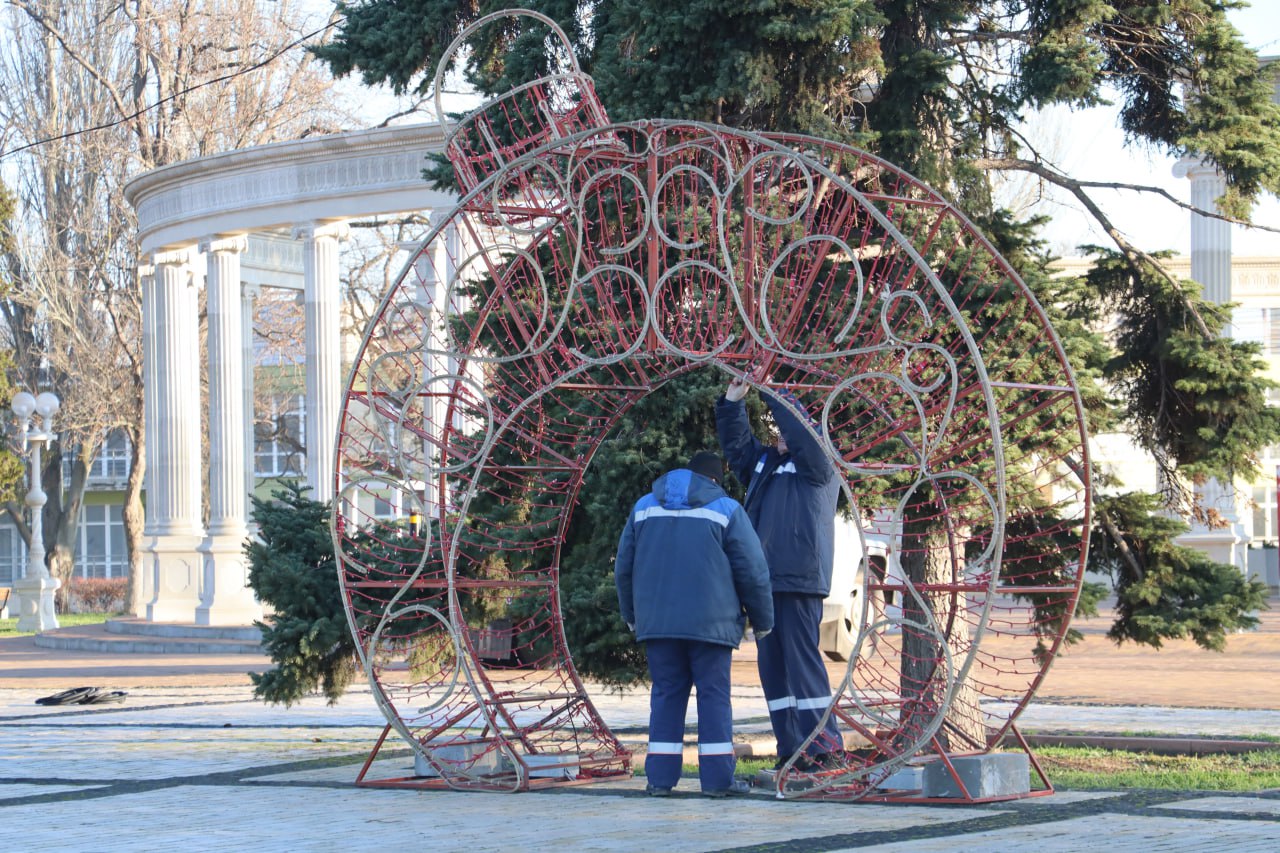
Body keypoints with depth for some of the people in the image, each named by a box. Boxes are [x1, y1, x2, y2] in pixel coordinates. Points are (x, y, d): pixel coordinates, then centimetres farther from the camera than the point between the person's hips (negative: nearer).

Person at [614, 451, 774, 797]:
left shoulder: (645, 506, 12)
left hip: (657, 622, 3)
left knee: (666, 694, 8)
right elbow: (752, 571, -1)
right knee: (714, 694, 2)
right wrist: (762, 620, 11)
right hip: (711, 622, -3)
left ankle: (660, 777, 4)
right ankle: (717, 777, -2)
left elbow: (624, 566, 16)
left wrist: (631, 614, 28)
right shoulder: (725, 510, 1)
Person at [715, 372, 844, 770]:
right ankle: (790, 748, 9)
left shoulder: (817, 466, 0)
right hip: (762, 582, 8)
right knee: (771, 664, 5)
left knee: (801, 659, -10)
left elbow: (801, 431, -14)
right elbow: (734, 442, 22)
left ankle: (824, 745, -7)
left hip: (799, 581, -7)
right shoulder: (763, 461, 20)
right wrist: (732, 402, 9)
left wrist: (772, 395, -9)